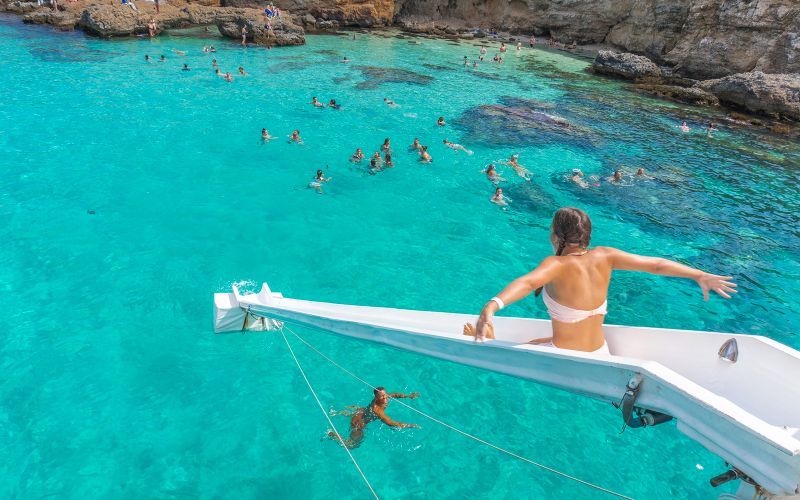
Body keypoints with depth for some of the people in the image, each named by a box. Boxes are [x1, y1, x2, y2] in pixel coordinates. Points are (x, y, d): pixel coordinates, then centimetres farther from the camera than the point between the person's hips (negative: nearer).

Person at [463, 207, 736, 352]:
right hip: (600, 355, 6)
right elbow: (655, 264, -2)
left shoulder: (557, 265, -25)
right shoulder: (604, 256, -8)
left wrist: (492, 305, -62)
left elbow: (526, 282, -46)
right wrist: (700, 276, 10)